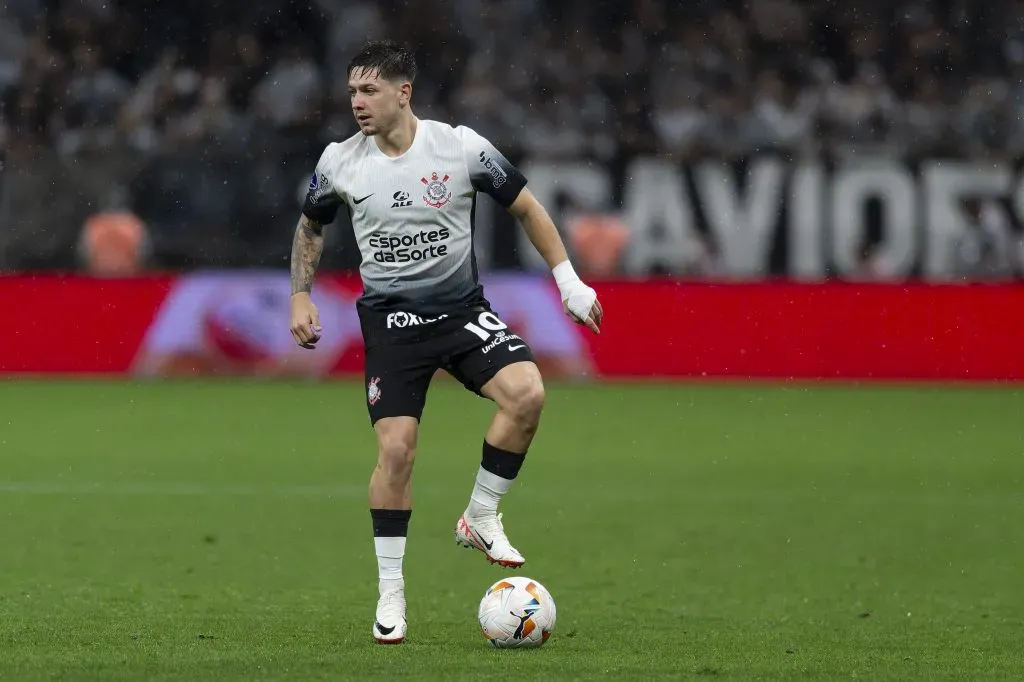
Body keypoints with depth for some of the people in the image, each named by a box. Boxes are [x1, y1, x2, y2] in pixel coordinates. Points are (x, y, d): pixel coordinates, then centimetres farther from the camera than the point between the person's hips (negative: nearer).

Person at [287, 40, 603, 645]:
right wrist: (301, 296, 8)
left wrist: (569, 280, 1)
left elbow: (527, 208, 4)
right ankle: (391, 593, 2)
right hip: (390, 317, 0)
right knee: (396, 449, -11)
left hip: (461, 307, 0)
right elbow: (311, 227, 17)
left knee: (527, 392, -25)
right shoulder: (340, 163, -4)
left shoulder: (461, 148, -9)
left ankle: (481, 518, -3)